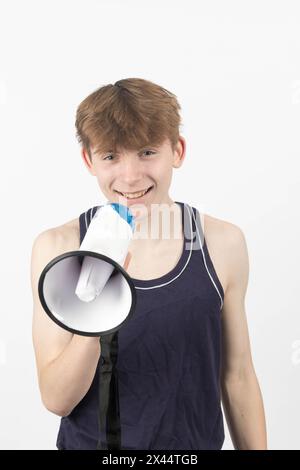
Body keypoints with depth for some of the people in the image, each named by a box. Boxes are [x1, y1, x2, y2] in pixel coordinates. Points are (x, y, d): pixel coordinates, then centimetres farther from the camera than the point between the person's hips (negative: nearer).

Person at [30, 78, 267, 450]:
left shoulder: (223, 243, -12)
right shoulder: (57, 248, -16)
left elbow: (237, 377, -2)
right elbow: (56, 400, -17)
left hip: (197, 442, 2)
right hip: (91, 442, -1)